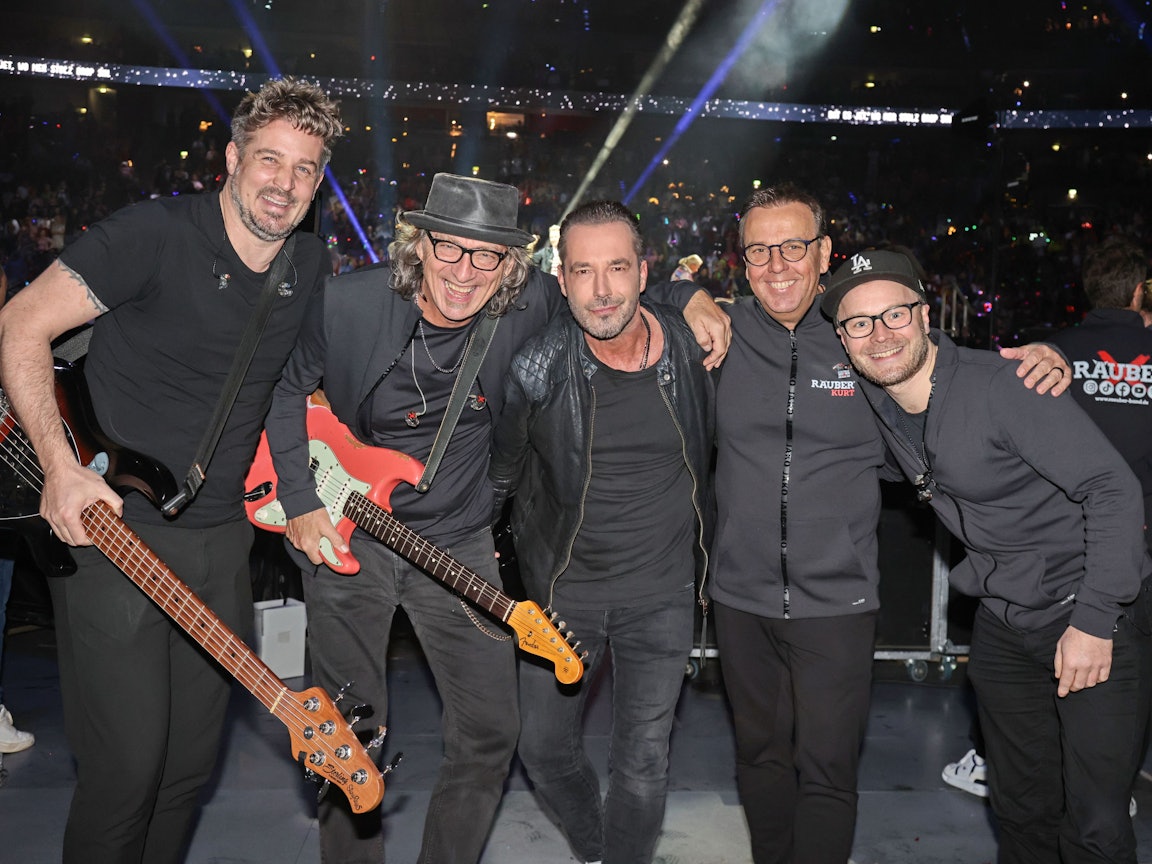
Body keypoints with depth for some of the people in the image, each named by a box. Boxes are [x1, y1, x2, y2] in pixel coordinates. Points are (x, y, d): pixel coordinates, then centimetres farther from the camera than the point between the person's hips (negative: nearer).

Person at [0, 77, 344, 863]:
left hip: (220, 539, 6)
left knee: (192, 761, 14)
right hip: (111, 528, -5)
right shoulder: (156, 234, -13)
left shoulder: (314, 269, 5)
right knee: (127, 762, -4)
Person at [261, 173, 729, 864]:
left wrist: (689, 294, -11)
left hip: (459, 541, 2)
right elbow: (287, 386, 0)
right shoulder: (348, 303, -16)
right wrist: (301, 498, -5)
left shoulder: (527, 307, -13)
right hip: (345, 530, -1)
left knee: (491, 731, 5)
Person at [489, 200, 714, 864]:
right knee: (546, 750, 14)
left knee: (643, 767, 7)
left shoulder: (691, 347, -10)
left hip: (660, 592, 0)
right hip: (562, 591, 1)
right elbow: (503, 472, 1)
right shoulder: (539, 369, -14)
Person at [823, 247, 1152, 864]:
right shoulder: (877, 403, -3)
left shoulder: (1002, 386, -23)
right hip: (1003, 623, 6)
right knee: (1020, 806, 16)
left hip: (1098, 617, -6)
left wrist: (1095, 622, -22)